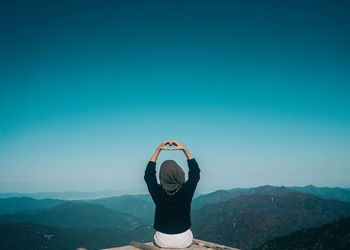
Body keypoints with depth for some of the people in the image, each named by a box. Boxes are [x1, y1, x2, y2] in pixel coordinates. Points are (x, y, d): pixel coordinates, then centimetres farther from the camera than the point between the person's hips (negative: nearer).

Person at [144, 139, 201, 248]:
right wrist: (184, 149, 3)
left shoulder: (157, 192, -20)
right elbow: (195, 170, 0)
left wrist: (158, 149, 2)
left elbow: (148, 173, 1)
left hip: (162, 242, 0)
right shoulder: (187, 190, -20)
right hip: (184, 242, 0)